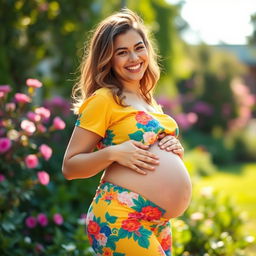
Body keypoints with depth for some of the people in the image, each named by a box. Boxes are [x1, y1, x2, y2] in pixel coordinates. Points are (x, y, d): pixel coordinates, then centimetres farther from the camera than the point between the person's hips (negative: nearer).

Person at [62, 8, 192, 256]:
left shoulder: (149, 102, 17)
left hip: (160, 224, 8)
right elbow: (69, 167, -6)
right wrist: (113, 153, -20)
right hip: (119, 219, -8)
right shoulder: (103, 99, -6)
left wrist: (175, 150, 8)